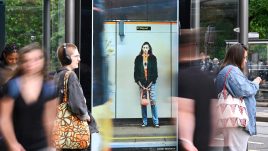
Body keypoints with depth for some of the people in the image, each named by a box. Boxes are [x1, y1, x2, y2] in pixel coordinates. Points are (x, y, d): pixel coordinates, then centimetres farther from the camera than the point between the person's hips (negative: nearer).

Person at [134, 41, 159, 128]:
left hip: (151, 83, -1)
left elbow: (155, 71, 0)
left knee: (153, 101, -5)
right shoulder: (138, 59, 4)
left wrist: (150, 85, -6)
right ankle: (144, 122, 9)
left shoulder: (153, 58, 2)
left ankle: (156, 122, -2)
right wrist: (141, 85, -4)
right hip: (142, 83, 1)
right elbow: (136, 72, 3)